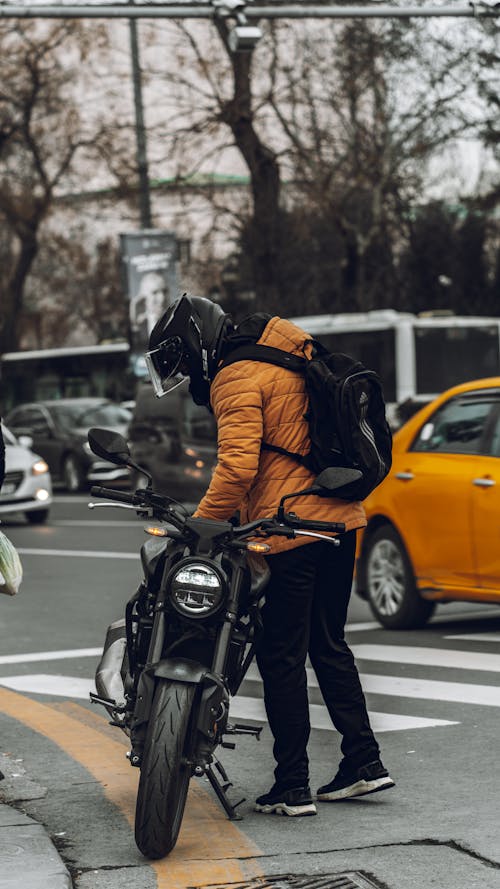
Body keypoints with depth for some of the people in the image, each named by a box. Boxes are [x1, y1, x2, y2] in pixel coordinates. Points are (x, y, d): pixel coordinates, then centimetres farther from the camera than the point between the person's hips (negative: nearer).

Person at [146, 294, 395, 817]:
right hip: (339, 518, 9)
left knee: (282, 658, -1)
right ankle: (363, 761, 16)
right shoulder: (287, 355, 18)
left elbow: (237, 466, -22)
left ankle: (292, 787, 2)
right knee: (328, 644, 18)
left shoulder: (236, 379, -11)